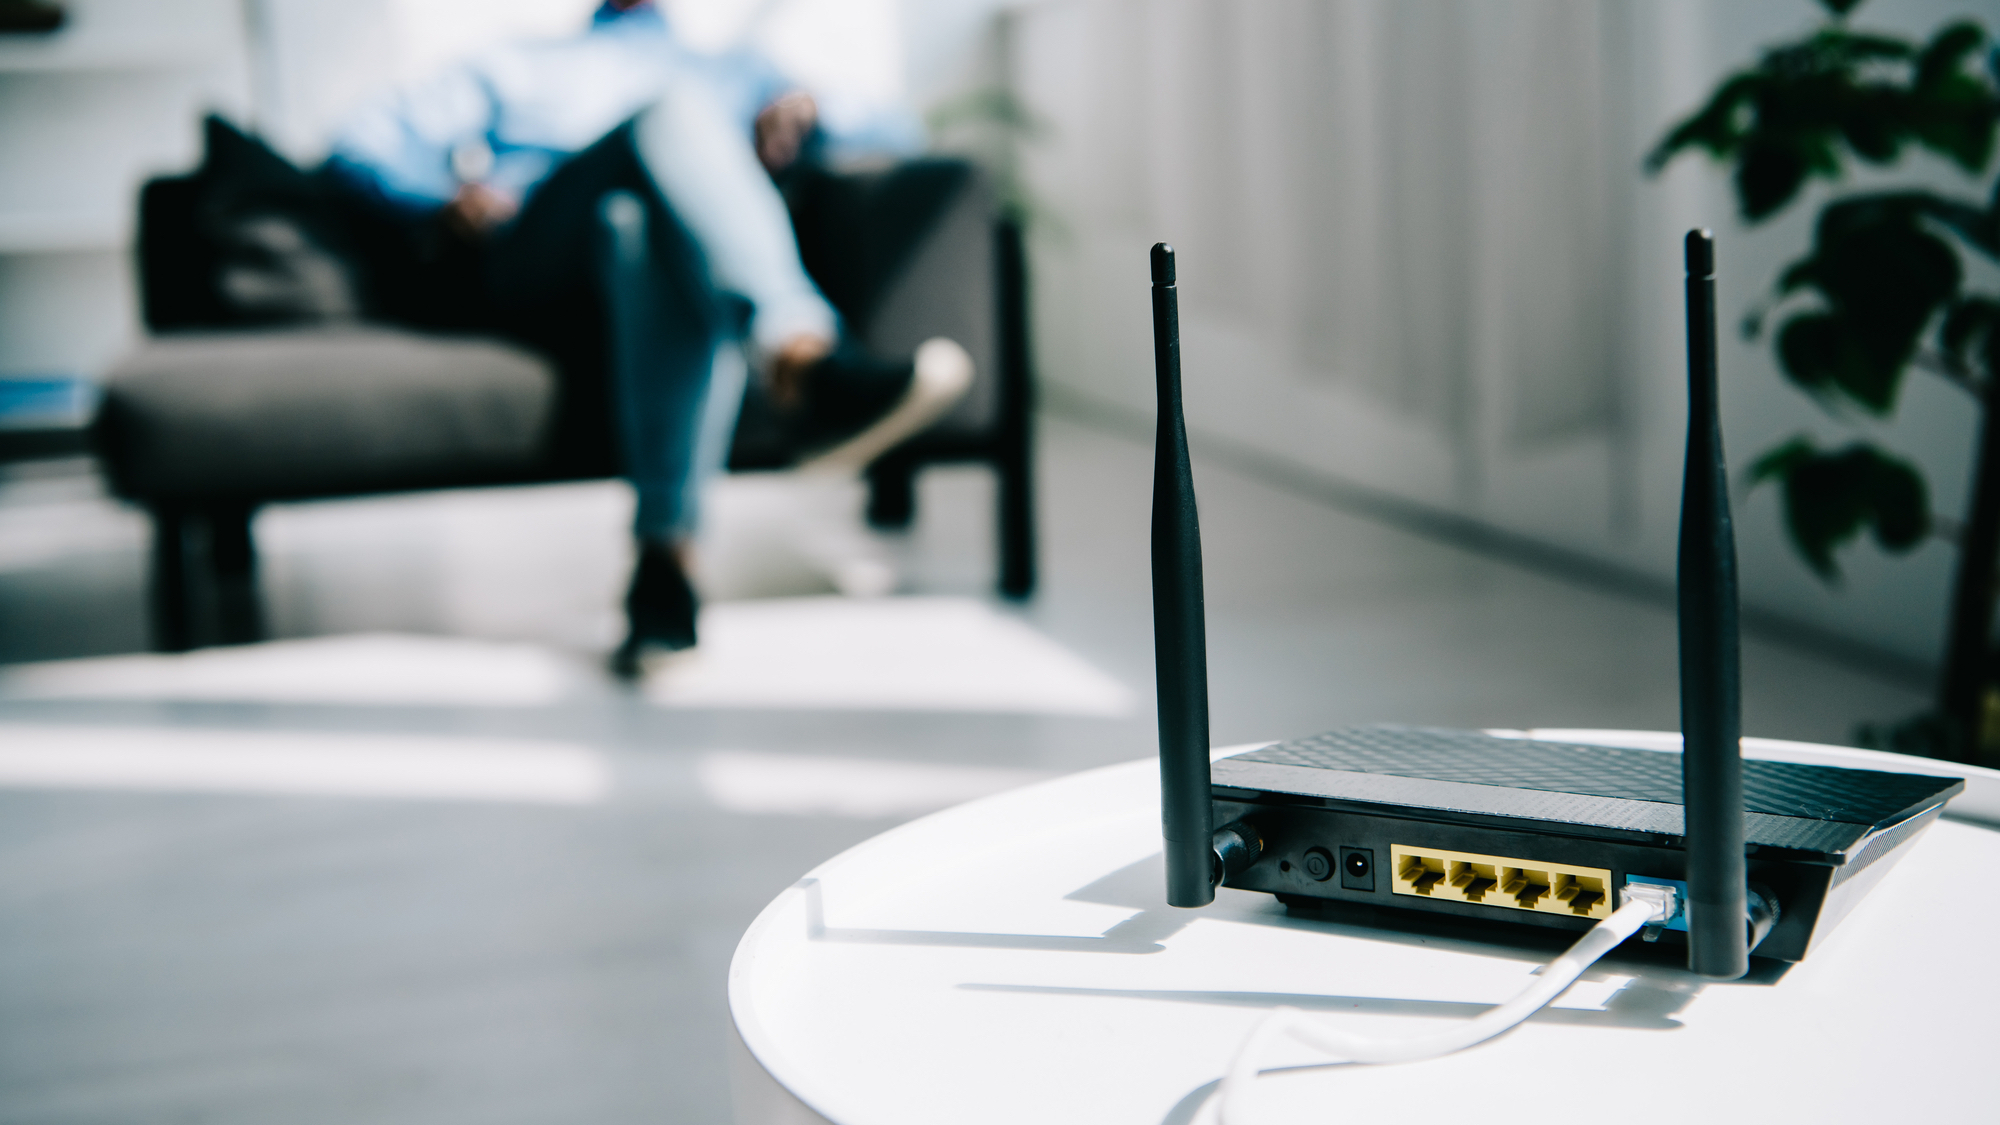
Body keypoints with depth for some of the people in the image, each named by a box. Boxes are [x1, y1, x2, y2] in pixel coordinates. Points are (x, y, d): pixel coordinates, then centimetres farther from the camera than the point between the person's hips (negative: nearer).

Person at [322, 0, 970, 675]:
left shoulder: (735, 76, 38)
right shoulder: (513, 73, 36)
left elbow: (891, 136, 25)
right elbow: (360, 145, 22)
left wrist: (802, 115, 1)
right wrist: (444, 201, -2)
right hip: (530, 274, -1)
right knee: (669, 114, -31)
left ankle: (664, 551, -52)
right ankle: (802, 365, -55)